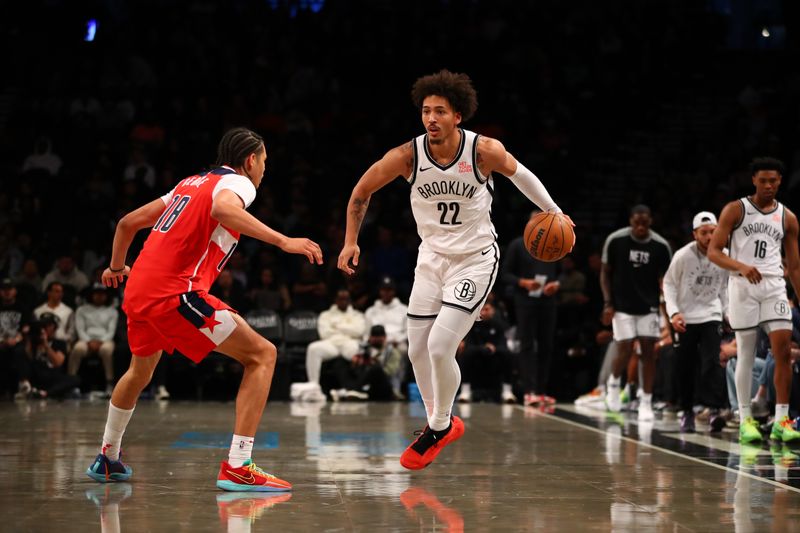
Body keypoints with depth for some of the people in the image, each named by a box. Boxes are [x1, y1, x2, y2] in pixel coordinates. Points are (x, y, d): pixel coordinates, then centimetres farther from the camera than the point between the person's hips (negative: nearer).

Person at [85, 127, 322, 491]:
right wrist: (283, 241, -30)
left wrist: (117, 267, 46)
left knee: (141, 370, 34)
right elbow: (224, 209, -25)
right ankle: (236, 468, -16)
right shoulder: (237, 182, 1)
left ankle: (107, 460, 50)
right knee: (262, 354, -6)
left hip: (138, 290, 9)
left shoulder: (191, 183, 25)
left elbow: (129, 222, 29)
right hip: (176, 293, -9)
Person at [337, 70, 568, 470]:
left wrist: (553, 212, 5)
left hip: (476, 259, -4)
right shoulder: (407, 156, -16)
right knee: (418, 351, 6)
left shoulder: (485, 151, -20)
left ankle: (440, 427, 7)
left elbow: (518, 174, 3)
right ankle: (440, 424, 29)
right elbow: (362, 191, 1)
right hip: (432, 258, 4)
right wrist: (351, 240, -1)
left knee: (440, 347, -16)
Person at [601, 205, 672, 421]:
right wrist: (607, 303, -7)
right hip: (622, 306, -1)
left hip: (649, 306, 1)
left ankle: (646, 402, 4)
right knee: (625, 350, -7)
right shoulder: (615, 240, -9)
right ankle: (613, 382, 25)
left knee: (648, 351, -3)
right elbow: (605, 273, 1)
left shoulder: (661, 246, -7)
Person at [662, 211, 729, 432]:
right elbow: (669, 283, -2)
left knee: (712, 362, -15)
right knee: (685, 368, 3)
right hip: (684, 318, -1)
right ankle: (687, 412, 16)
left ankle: (715, 410, -19)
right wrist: (673, 312, -12)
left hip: (711, 316, 1)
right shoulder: (683, 256, -12)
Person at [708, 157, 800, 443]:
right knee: (746, 354, 1)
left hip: (774, 287, 2)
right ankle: (745, 420, 7)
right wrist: (741, 266, -22)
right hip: (742, 285, -2)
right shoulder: (735, 210, 1)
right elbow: (713, 251, -5)